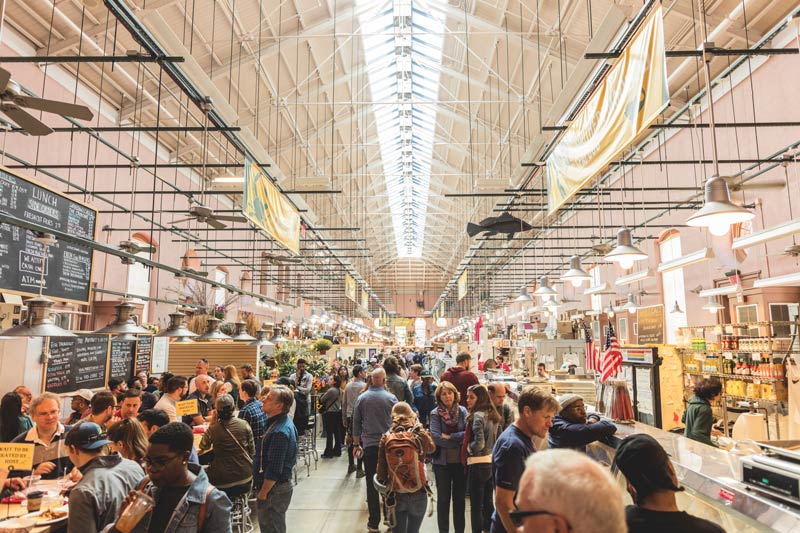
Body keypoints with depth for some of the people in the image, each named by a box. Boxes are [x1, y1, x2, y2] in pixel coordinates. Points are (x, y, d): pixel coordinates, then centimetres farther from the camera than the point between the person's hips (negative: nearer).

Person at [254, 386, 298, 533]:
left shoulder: (279, 432, -28)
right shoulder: (285, 423, 5)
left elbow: (274, 470, -26)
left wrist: (262, 494, -15)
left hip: (275, 489, -10)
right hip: (282, 484, 10)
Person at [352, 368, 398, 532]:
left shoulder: (362, 398, -2)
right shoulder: (391, 398, -7)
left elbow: (356, 423, 4)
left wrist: (356, 444, 14)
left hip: (369, 446, 1)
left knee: (371, 483, 7)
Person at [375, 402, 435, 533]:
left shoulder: (386, 438, -10)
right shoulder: (420, 435, -10)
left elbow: (381, 472, -7)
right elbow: (432, 448, 14)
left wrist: (383, 480, 14)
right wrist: (420, 427, 18)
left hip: (394, 496, 0)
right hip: (418, 494, 0)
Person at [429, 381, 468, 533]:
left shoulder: (462, 411, -2)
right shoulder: (435, 414, -7)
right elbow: (436, 437, -17)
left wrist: (449, 437, -17)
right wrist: (459, 440, -16)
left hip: (460, 461, 2)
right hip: (442, 461, -2)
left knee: (460, 498, 14)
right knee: (443, 499, 12)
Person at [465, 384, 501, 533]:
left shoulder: (477, 416, -18)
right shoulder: (493, 415, 6)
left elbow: (479, 444, -25)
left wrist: (468, 447, -8)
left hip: (478, 464, -8)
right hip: (492, 462, 8)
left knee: (476, 505, 4)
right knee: (488, 502, 19)